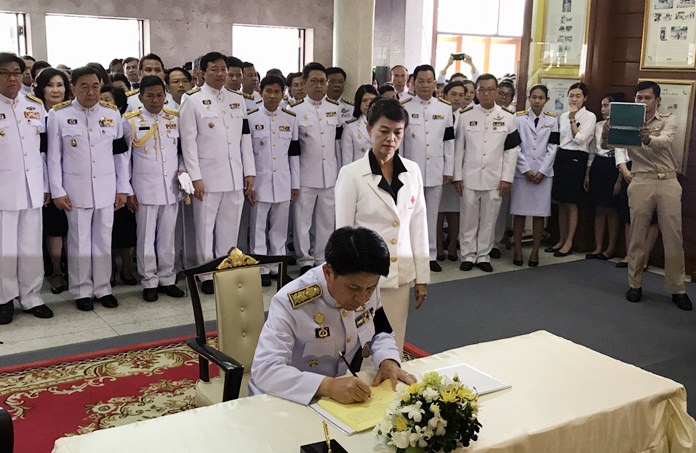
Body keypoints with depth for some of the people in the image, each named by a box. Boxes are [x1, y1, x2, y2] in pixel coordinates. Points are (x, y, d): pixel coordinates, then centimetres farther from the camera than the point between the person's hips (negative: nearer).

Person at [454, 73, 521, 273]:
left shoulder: (507, 118, 3)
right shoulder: (465, 115, 2)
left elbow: (512, 150, 4)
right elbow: (458, 148, 3)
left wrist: (507, 178, -2)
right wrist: (457, 176, -1)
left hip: (494, 178, 1)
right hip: (469, 176, 0)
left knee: (488, 219, 7)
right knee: (468, 218, 5)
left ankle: (483, 255, 18)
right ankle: (468, 255, 16)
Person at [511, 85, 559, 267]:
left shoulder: (552, 120, 7)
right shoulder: (519, 118, 3)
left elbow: (552, 148, 2)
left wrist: (542, 171, -8)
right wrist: (526, 170, -10)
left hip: (543, 172, 1)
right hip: (521, 171, -1)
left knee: (539, 213, 2)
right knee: (519, 212, 0)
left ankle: (535, 251, 8)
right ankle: (517, 250, 6)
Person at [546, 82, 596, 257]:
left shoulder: (589, 116, -4)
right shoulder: (563, 116, 13)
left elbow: (579, 139, -14)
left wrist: (573, 118, -12)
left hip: (576, 159, -6)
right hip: (560, 157, 6)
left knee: (571, 203, 0)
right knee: (561, 203, 9)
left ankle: (569, 242, 9)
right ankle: (561, 240, 18)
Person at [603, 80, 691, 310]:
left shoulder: (668, 120, 2)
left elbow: (664, 141, -19)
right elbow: (607, 145, -8)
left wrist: (648, 139, -43)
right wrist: (606, 133, -33)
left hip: (668, 181, 0)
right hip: (641, 182, 0)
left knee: (673, 237, 3)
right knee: (637, 236, 4)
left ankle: (677, 289, 12)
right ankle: (635, 284, 15)